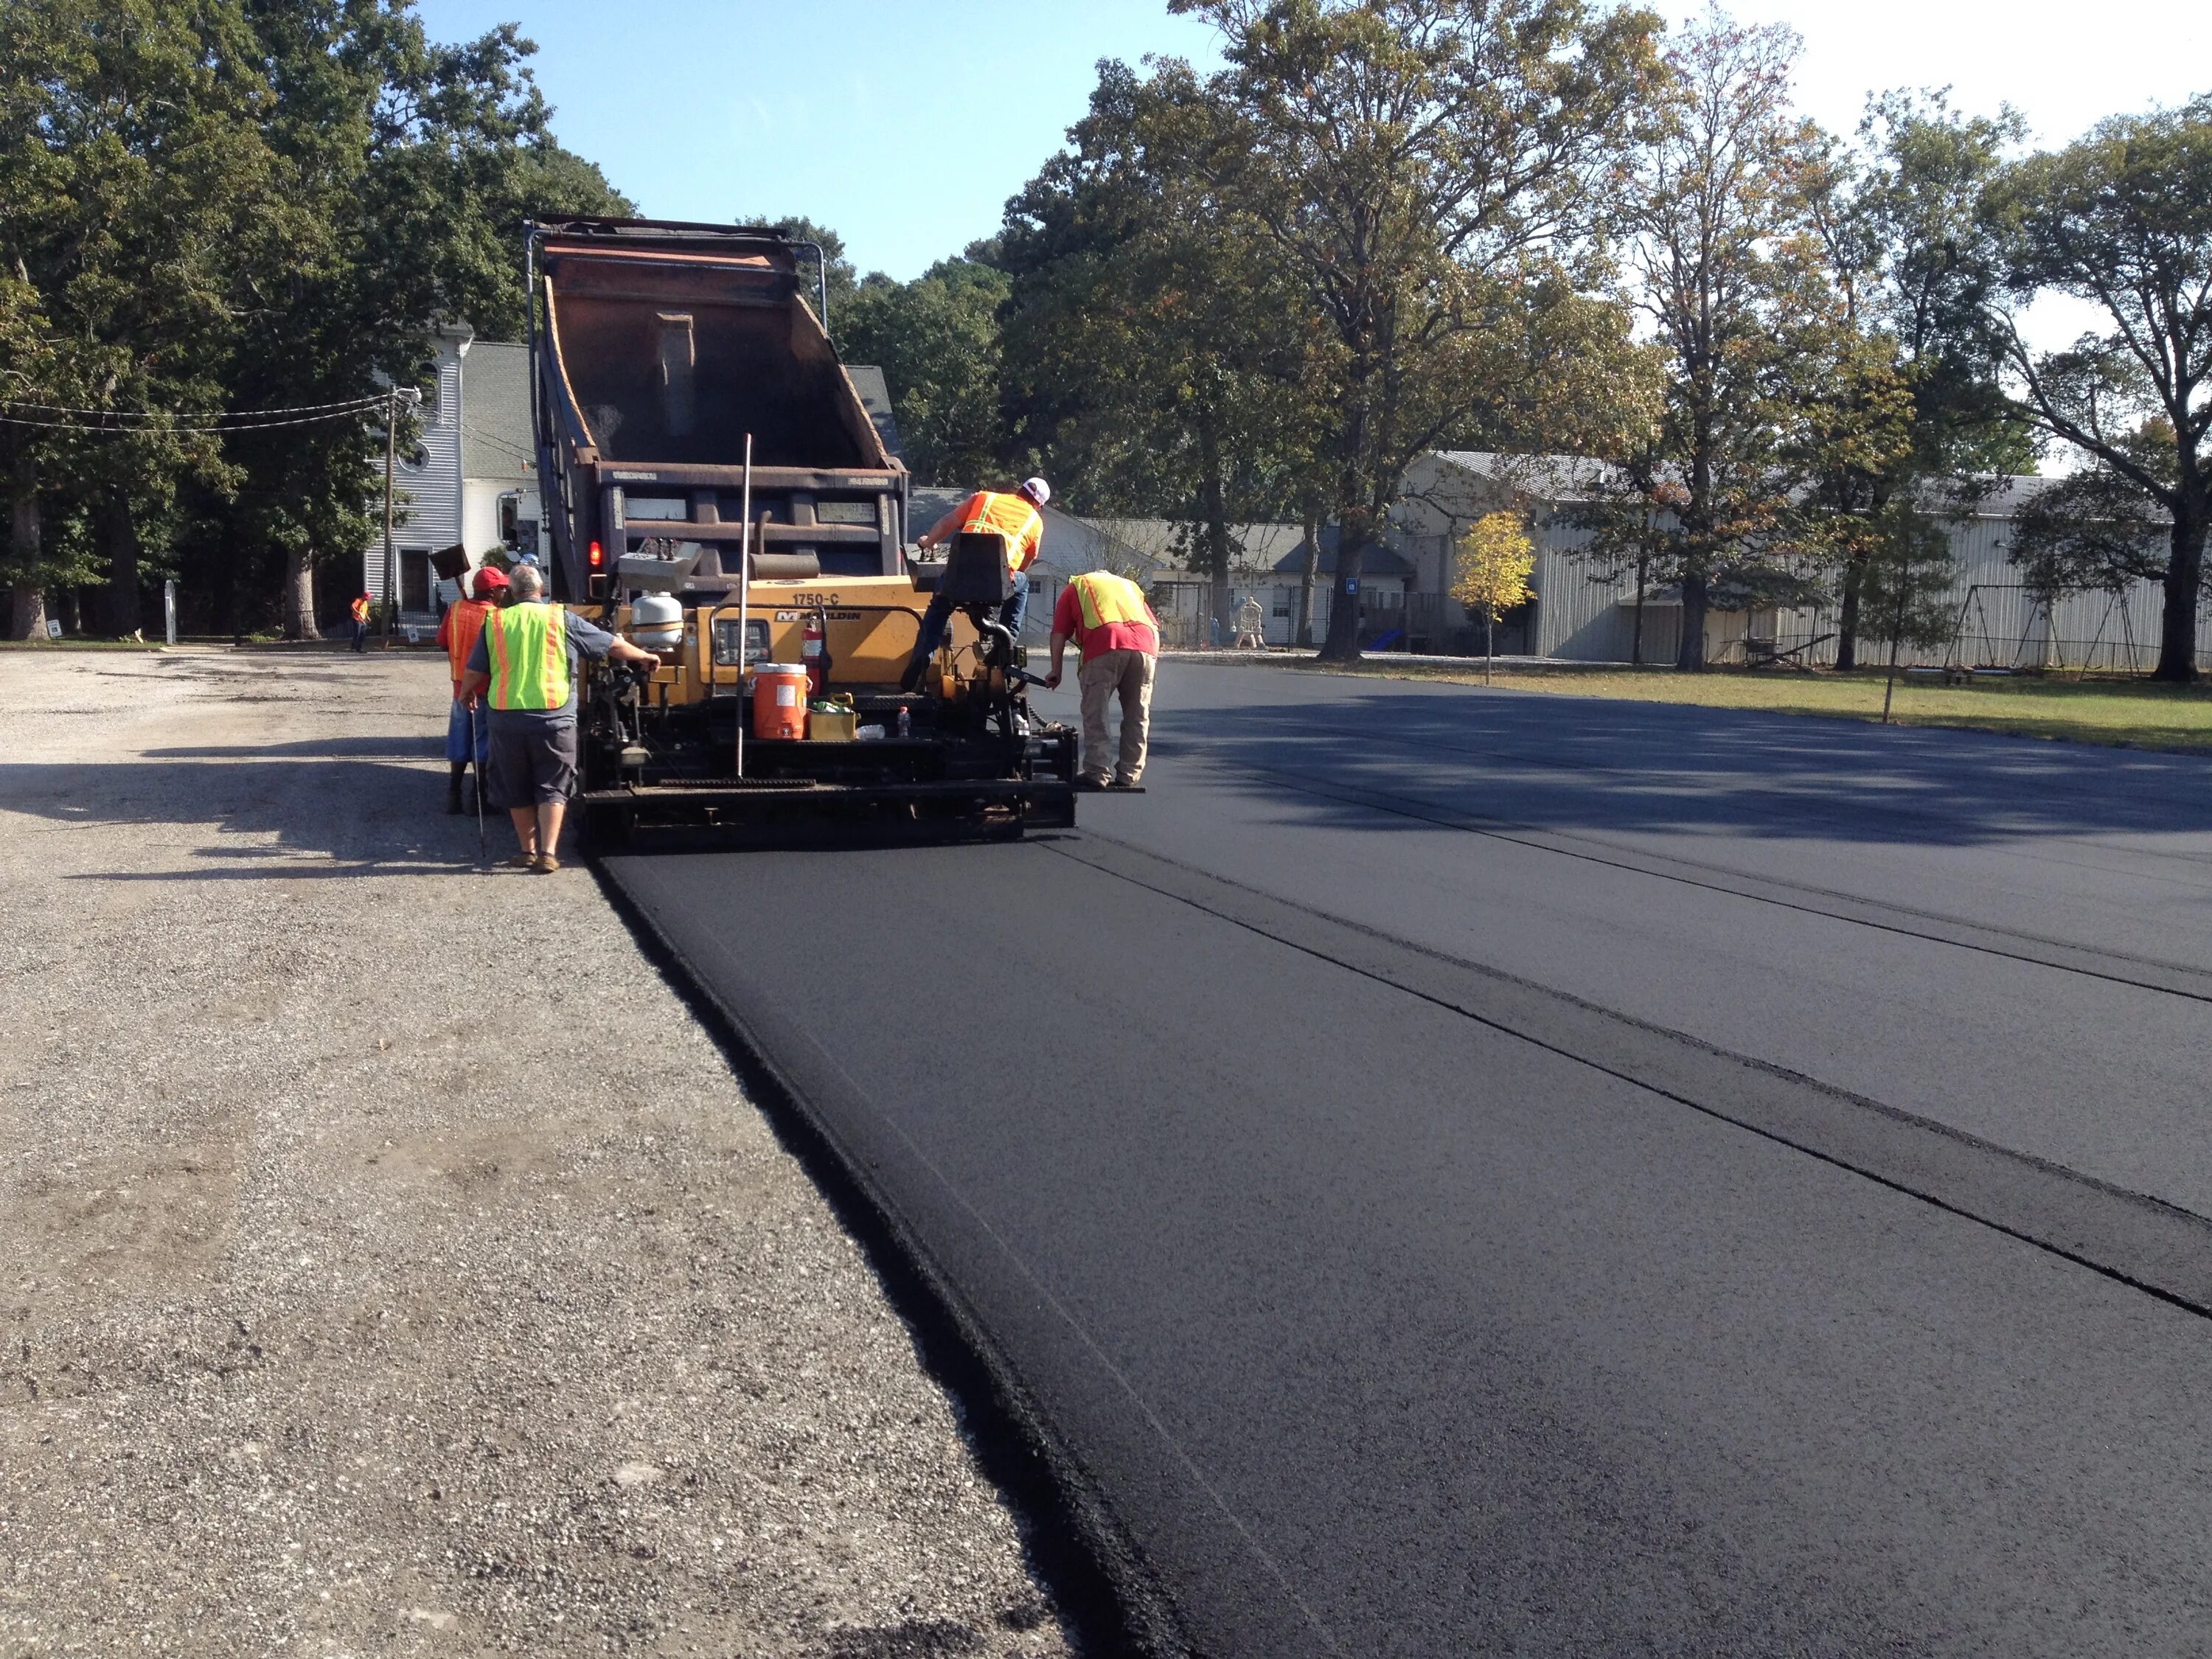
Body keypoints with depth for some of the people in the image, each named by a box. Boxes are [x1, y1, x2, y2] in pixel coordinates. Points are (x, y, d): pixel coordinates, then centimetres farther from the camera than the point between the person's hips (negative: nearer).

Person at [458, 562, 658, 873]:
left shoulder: (495, 622, 5)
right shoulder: (562, 620, 1)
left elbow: (473, 673, 9)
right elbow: (614, 646, 7)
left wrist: (466, 694, 31)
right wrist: (646, 656, 25)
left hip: (507, 719, 2)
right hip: (554, 718, -2)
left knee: (516, 790, 16)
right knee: (552, 788, 6)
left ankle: (528, 850, 24)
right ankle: (547, 853, -2)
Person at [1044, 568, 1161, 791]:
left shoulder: (1075, 586, 27)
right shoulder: (1129, 584, 37)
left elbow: (1059, 634, 16)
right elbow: (1155, 627, 25)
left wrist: (1056, 672, 21)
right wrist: (1153, 654, 28)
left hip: (1104, 647, -3)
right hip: (1145, 644, 3)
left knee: (1095, 716, 3)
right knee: (1137, 717, 10)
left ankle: (1096, 774, 0)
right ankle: (1128, 776, 11)